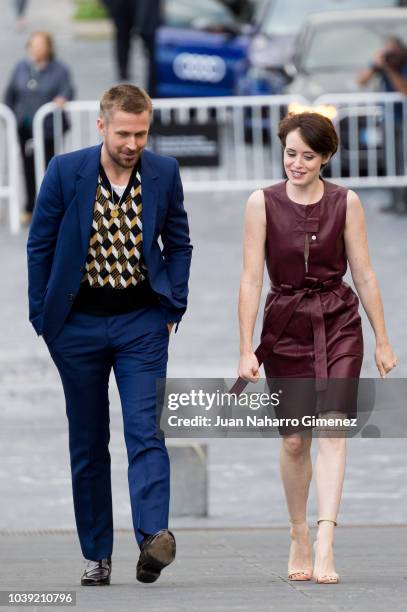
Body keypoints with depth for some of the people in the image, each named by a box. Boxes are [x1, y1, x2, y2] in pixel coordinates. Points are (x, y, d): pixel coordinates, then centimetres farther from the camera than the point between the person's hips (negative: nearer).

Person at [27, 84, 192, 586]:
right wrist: (43, 316, -1)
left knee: (145, 431, -16)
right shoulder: (65, 171, -8)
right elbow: (40, 245, 1)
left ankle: (153, 537, -27)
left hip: (141, 323, 0)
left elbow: (178, 243, 10)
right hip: (79, 323, 0)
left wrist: (173, 307, 2)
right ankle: (96, 555, 14)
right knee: (88, 444, 7)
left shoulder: (164, 174, -3)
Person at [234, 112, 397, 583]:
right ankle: (298, 539, 26)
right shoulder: (262, 203, -4)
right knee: (294, 439, 5)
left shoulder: (345, 203, -1)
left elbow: (363, 274, 4)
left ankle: (325, 546, -23)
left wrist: (382, 340, 5)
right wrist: (246, 350, -9)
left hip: (338, 324, 0)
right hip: (285, 327, 0)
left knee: (332, 427, -15)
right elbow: (251, 279, -5)